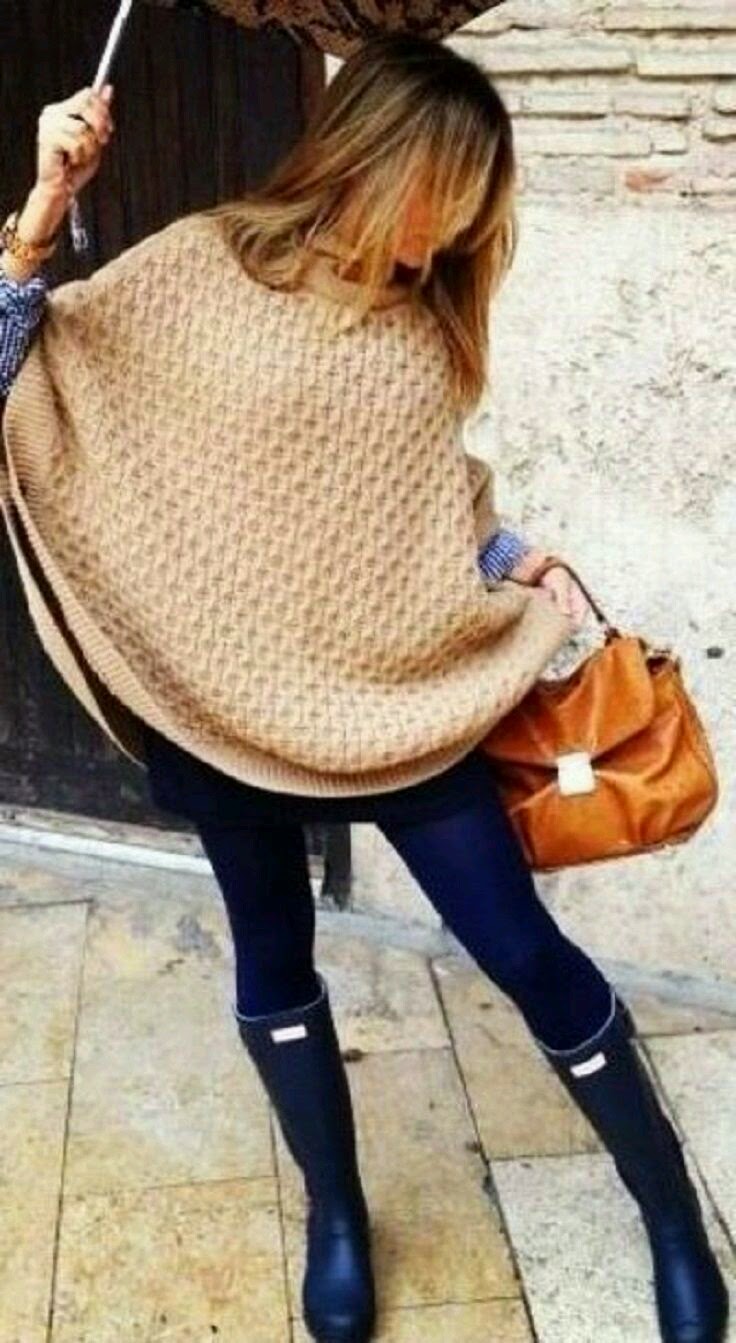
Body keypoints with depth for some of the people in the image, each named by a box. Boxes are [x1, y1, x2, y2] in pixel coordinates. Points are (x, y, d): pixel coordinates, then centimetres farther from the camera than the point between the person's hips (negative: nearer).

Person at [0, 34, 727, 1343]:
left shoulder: (420, 325, 6)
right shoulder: (198, 266, -6)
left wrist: (521, 563, 0)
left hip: (398, 693, 2)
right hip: (219, 698, -1)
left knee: (526, 951, 3)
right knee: (272, 956, 14)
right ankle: (336, 1217, 38)